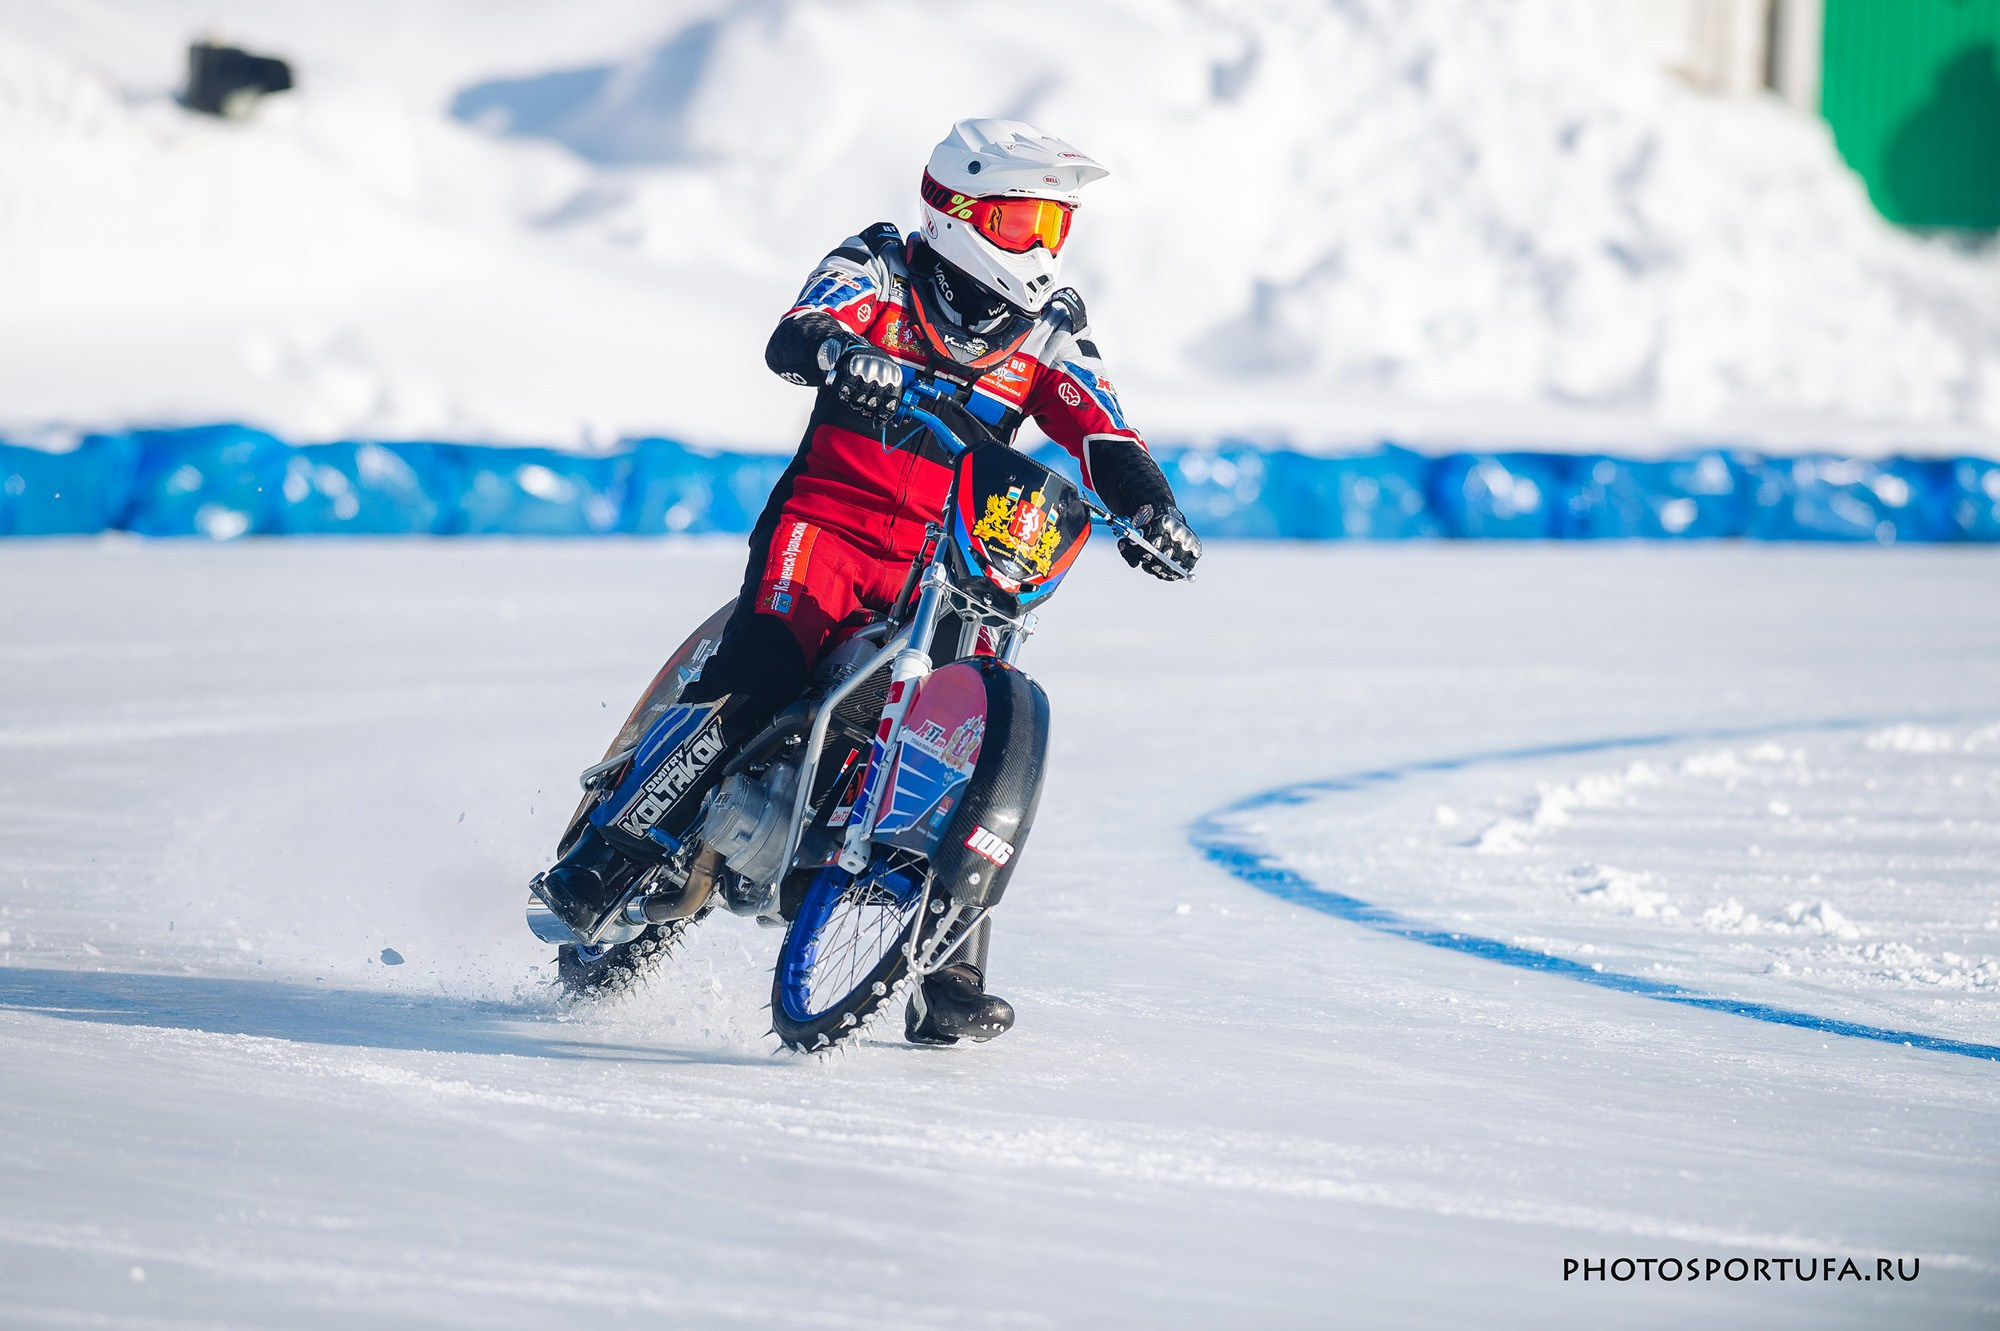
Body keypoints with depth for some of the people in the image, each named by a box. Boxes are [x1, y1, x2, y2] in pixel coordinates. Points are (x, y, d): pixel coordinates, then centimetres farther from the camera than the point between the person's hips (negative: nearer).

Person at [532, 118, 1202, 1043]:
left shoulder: (1048, 329, 11)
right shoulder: (880, 269, 1)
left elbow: (1102, 436, 0)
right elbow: (791, 340, -16)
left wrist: (1146, 503, -21)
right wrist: (843, 356, -40)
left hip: (947, 564, 4)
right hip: (828, 516, -4)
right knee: (753, 679, -26)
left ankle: (952, 985, -1)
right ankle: (595, 869, -24)